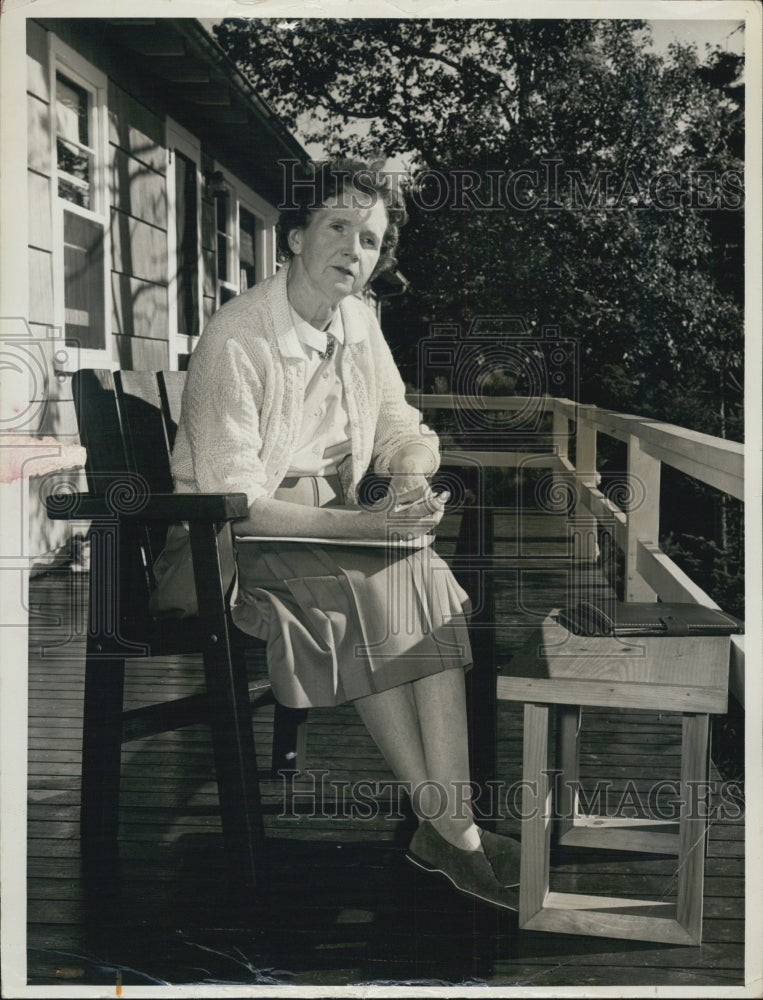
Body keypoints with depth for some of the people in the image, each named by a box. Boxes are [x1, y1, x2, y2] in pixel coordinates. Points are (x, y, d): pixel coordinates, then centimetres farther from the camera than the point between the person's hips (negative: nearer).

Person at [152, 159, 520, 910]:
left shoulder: (358, 325, 6)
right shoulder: (235, 340, -18)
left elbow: (401, 429, 15)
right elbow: (234, 503, -22)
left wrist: (410, 475, -10)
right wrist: (365, 523, -27)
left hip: (333, 531, 7)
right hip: (231, 552, -6)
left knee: (428, 574, -22)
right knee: (362, 593, -31)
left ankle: (449, 822, -24)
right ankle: (447, 825, -21)